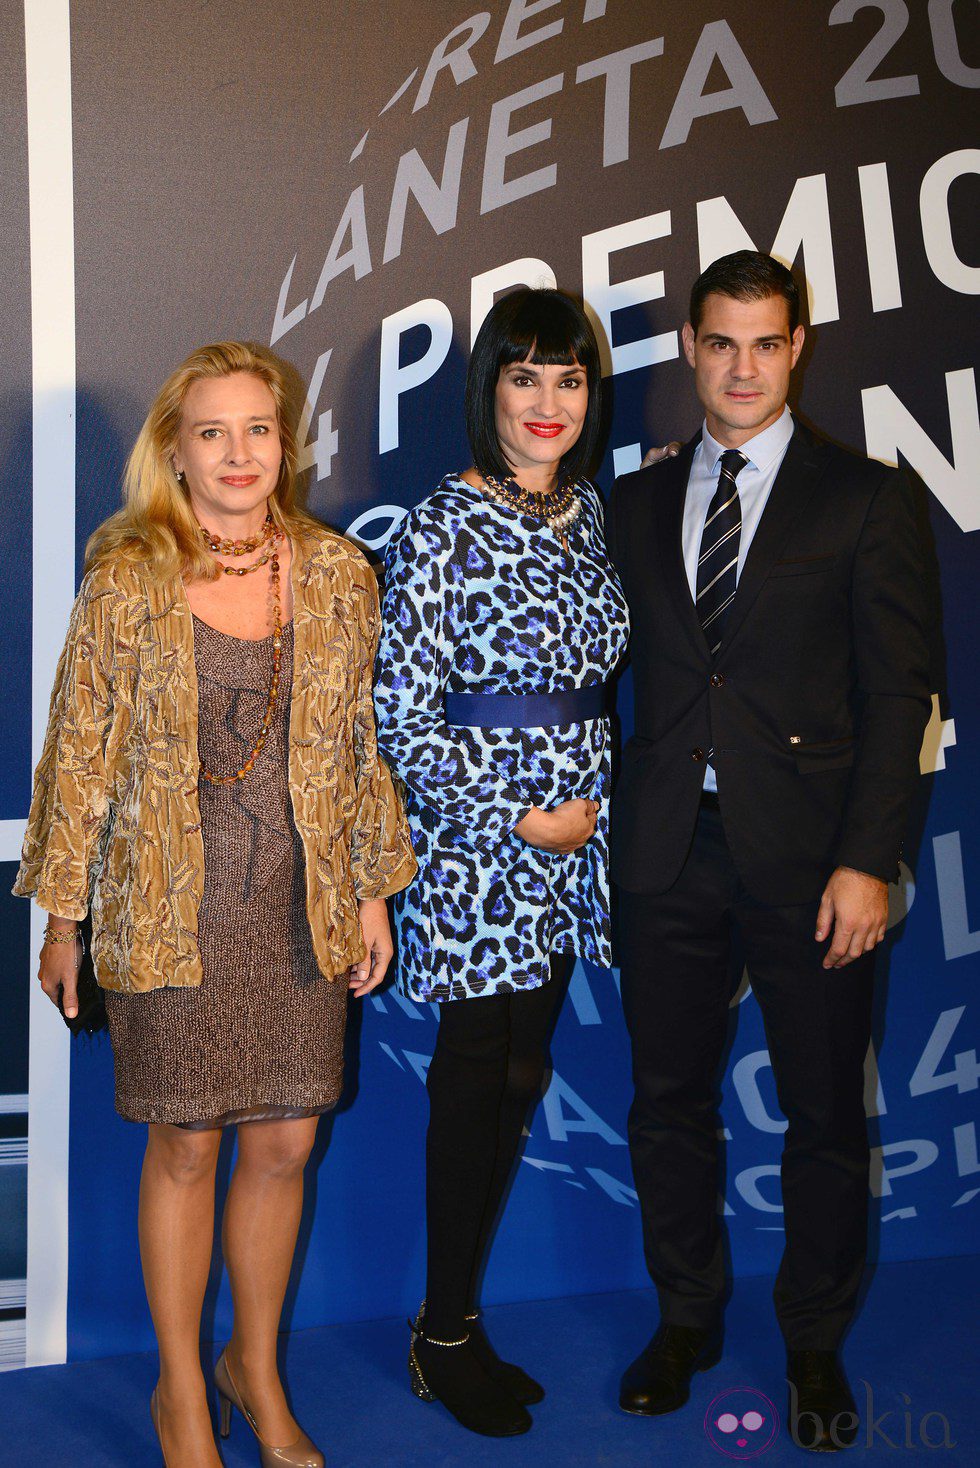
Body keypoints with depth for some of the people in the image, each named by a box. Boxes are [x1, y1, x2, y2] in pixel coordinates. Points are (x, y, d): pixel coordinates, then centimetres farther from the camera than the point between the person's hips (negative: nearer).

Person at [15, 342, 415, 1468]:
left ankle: (257, 1367, 35)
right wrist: (62, 918, 0)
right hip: (170, 906, -2)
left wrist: (374, 890, 9)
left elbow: (360, 742, 9)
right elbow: (80, 754, -1)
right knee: (185, 1147, 8)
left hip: (303, 907, 3)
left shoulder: (338, 574, 3)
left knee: (284, 1144, 10)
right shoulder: (126, 580, -5)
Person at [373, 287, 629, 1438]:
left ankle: (459, 1319, 27)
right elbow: (400, 714, -13)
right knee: (475, 1076, 2)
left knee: (520, 1073, 12)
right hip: (476, 841, -6)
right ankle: (444, 1337, 20)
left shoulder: (590, 512, 9)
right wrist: (519, 820, -13)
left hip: (574, 835, 6)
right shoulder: (442, 526, -10)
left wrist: (594, 800, 7)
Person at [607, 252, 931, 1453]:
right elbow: (619, 670, 10)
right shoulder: (637, 503, 11)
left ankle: (815, 1347, 30)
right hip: (667, 851, 3)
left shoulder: (864, 497, 1)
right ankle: (685, 1320, 34)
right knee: (667, 1103, 13)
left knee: (825, 1115, 9)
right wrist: (599, 819, 1)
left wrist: (868, 859, -11)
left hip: (806, 856, -3)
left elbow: (898, 689, -3)